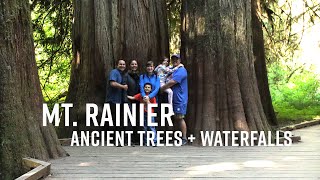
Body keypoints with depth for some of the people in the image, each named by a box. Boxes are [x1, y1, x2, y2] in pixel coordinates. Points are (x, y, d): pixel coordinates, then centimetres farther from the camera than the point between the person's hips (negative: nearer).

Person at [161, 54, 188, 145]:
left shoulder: (181, 70, -13)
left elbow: (172, 82, -21)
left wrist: (161, 88, -12)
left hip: (180, 99, -9)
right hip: (174, 98, 9)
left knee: (180, 118, -7)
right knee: (176, 118, 11)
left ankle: (184, 139, -1)